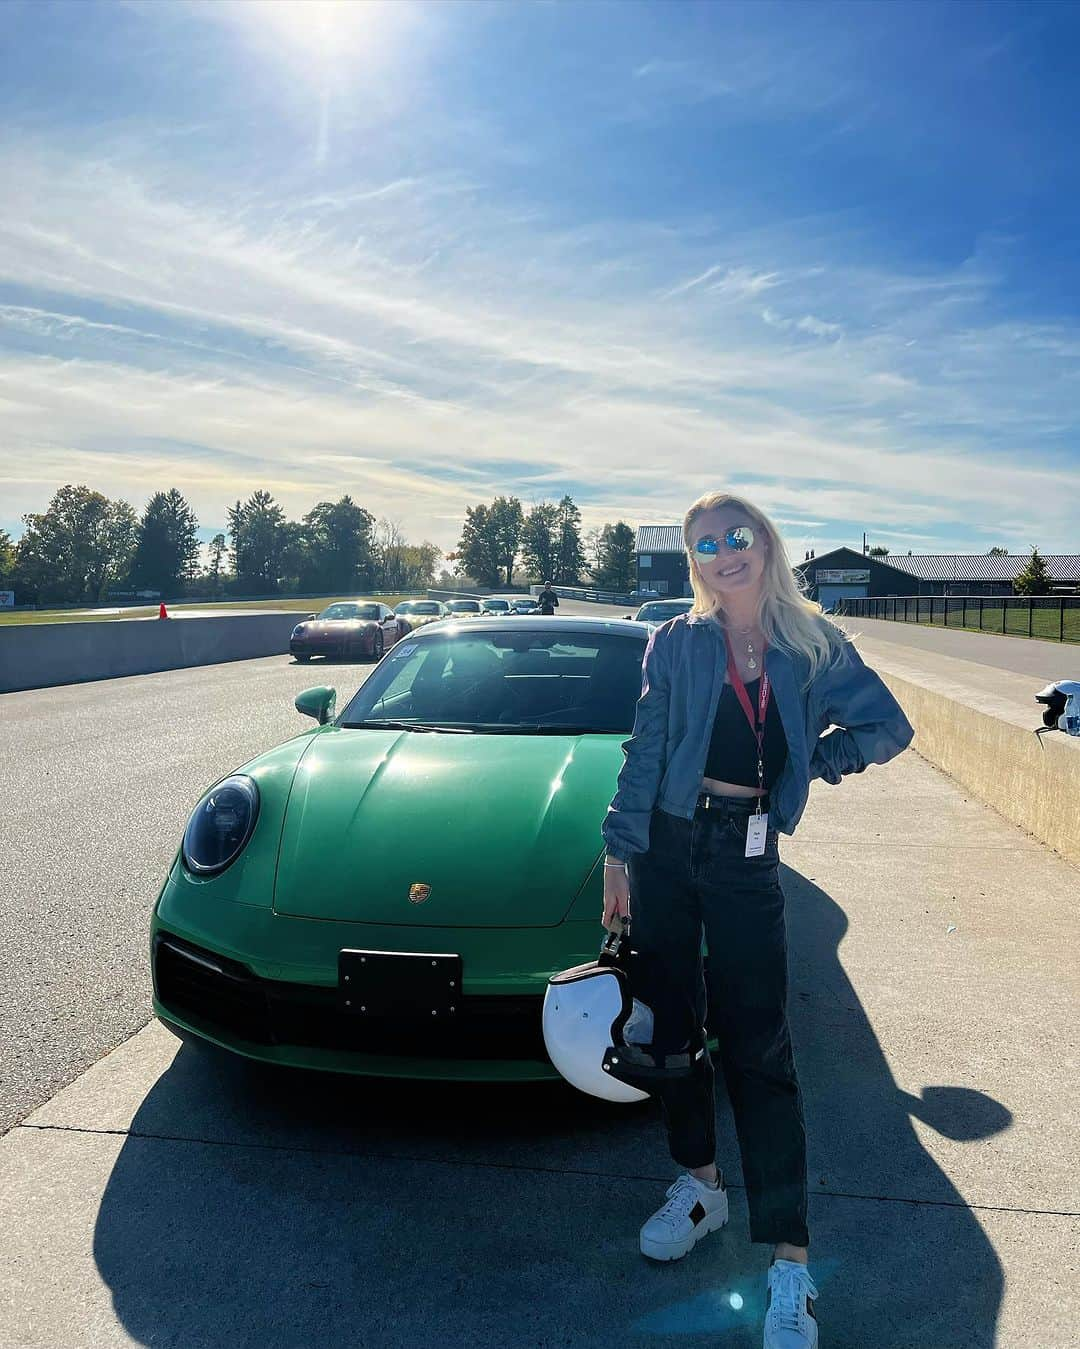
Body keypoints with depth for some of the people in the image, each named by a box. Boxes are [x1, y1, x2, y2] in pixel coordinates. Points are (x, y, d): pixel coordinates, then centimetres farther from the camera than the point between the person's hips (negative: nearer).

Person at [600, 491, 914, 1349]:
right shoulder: (677, 644, 1)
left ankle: (790, 1263, 9)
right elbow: (644, 752, 0)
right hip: (666, 843, 2)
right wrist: (619, 853, -4)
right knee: (671, 1024, 12)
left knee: (756, 1049, -1)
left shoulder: (813, 646, 2)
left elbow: (889, 727, 7)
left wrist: (805, 766, -1)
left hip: (747, 857, -1)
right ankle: (701, 1186, 34)